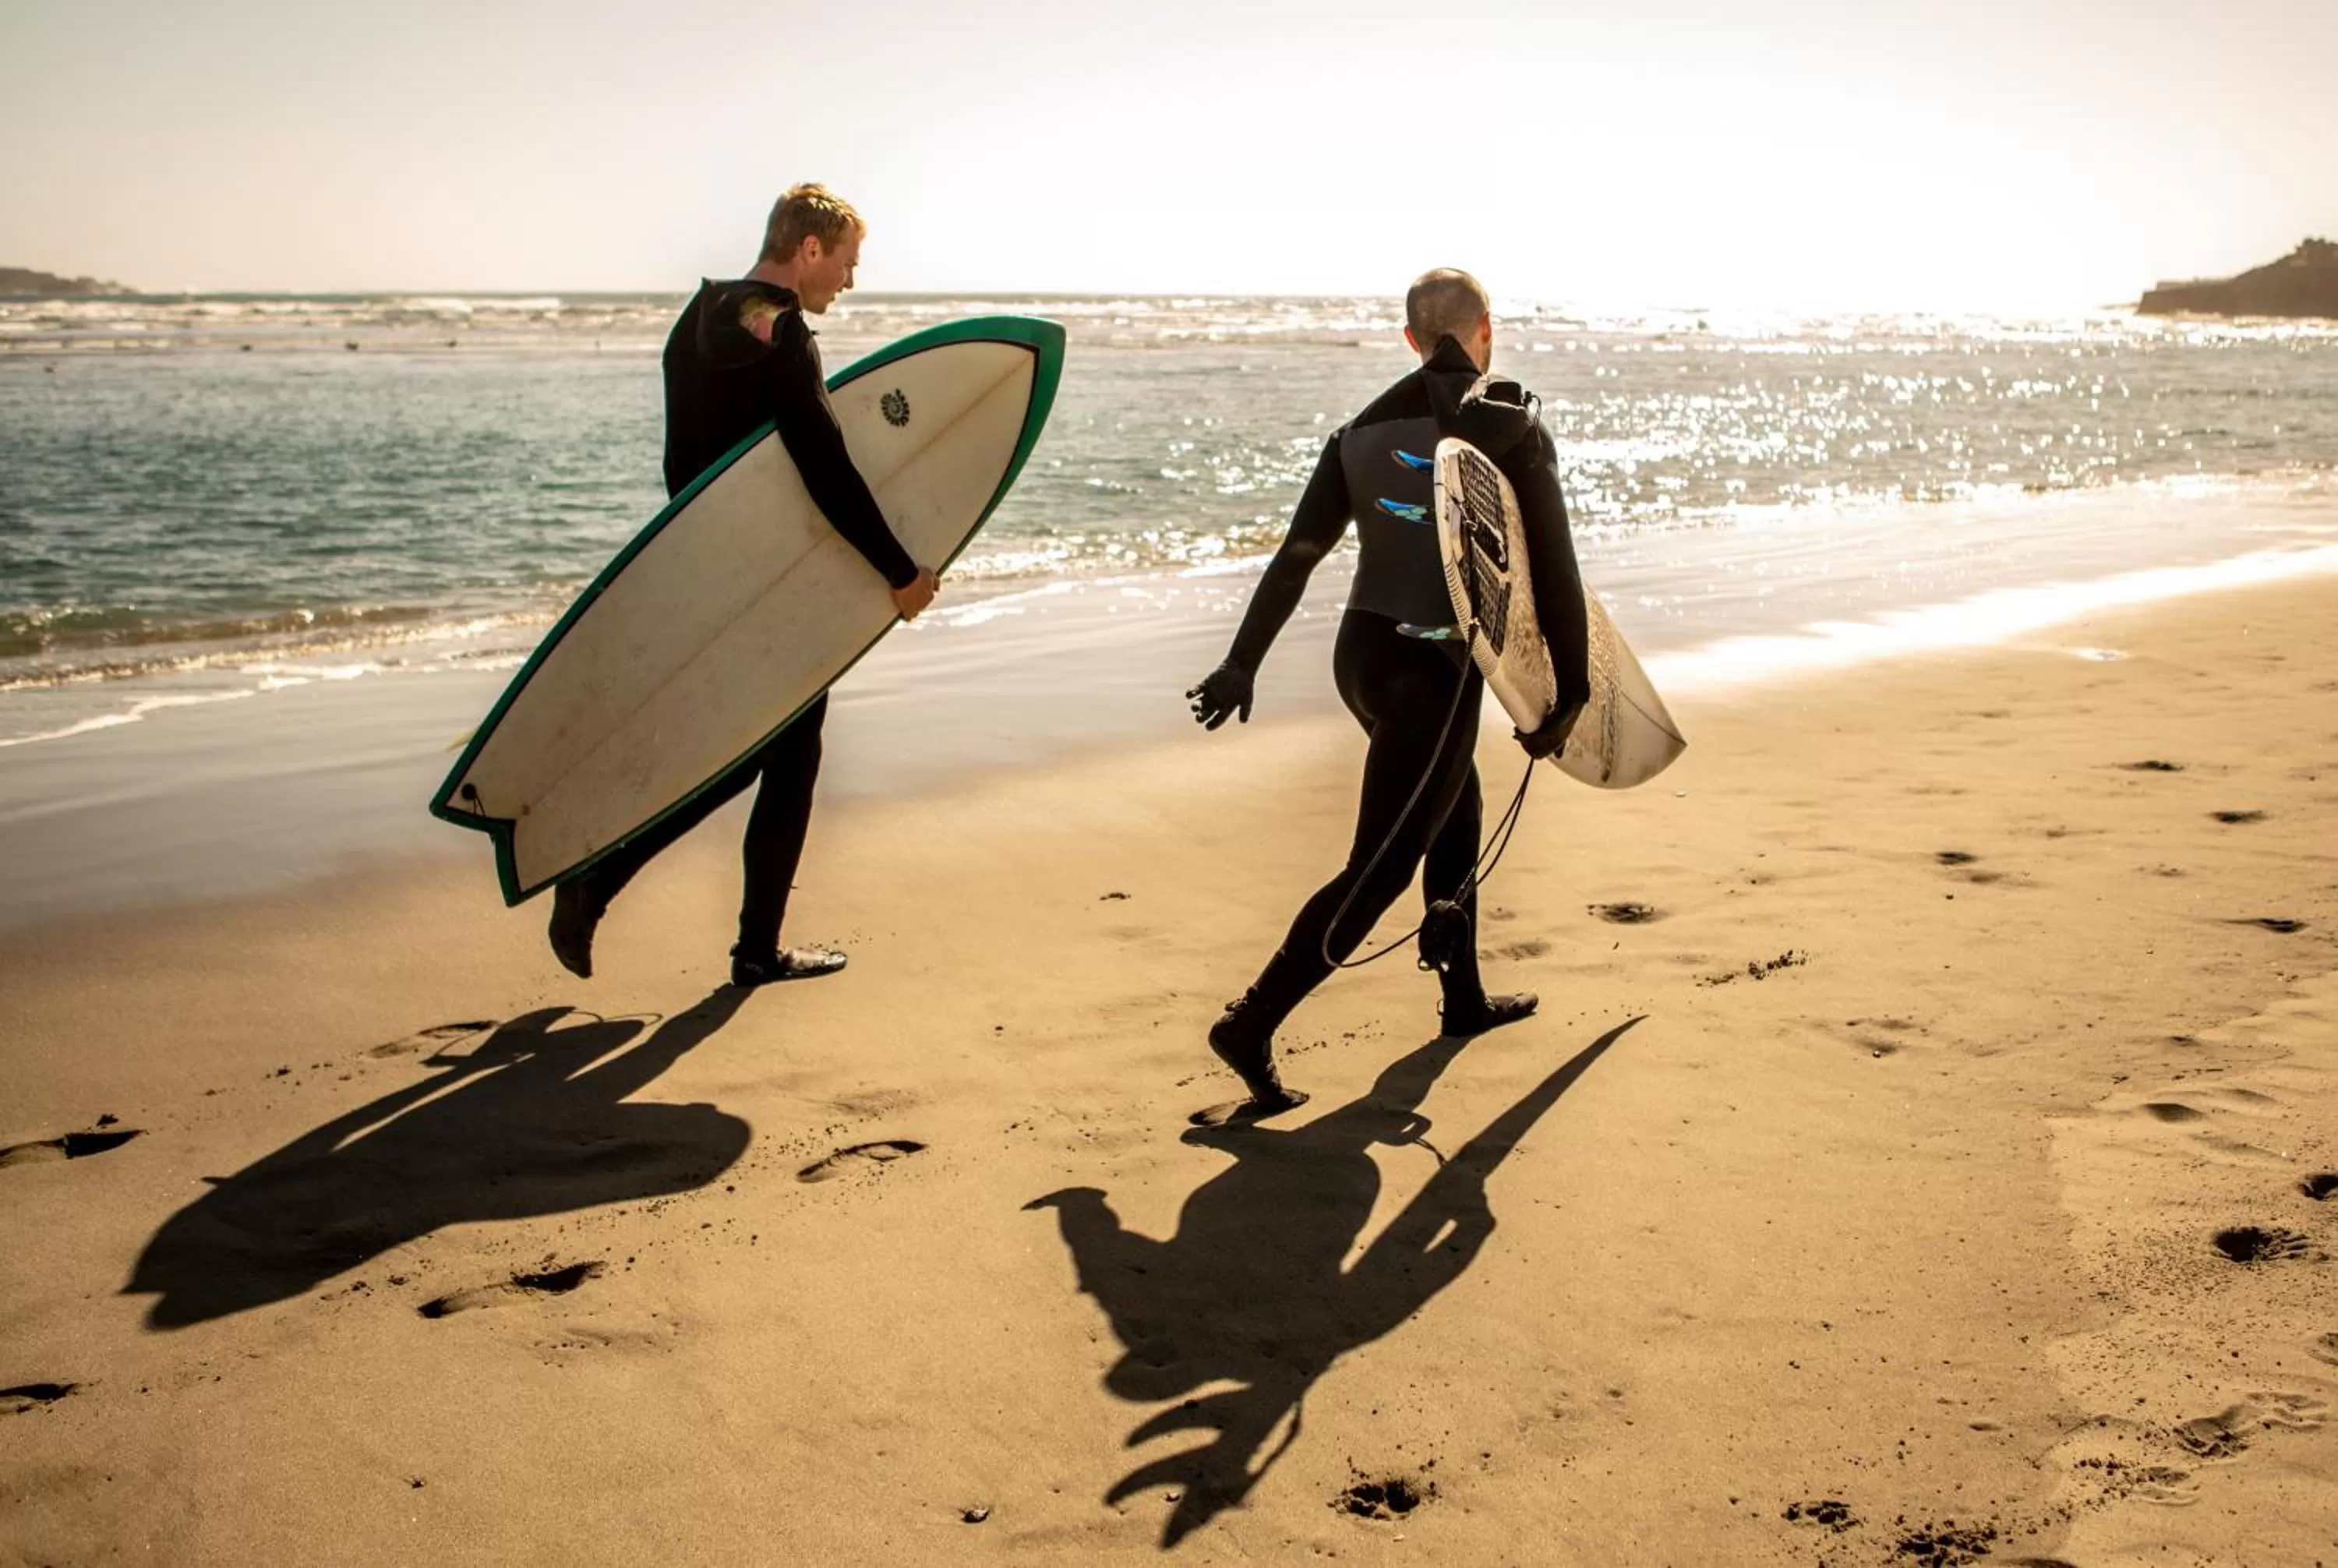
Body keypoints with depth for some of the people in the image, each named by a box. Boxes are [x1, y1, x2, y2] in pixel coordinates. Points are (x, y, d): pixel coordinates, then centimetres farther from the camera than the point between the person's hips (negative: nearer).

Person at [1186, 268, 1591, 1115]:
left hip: (1361, 654, 7)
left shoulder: (1363, 429, 6)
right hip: (1436, 672, -7)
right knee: (1378, 870, -2)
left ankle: (1465, 997, 36)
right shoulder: (1513, 426, -8)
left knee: (1457, 813, 25)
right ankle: (1254, 1026, -6)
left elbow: (1295, 556, 5)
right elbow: (1553, 571, -8)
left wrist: (1243, 663, 11)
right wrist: (1570, 692, 1)